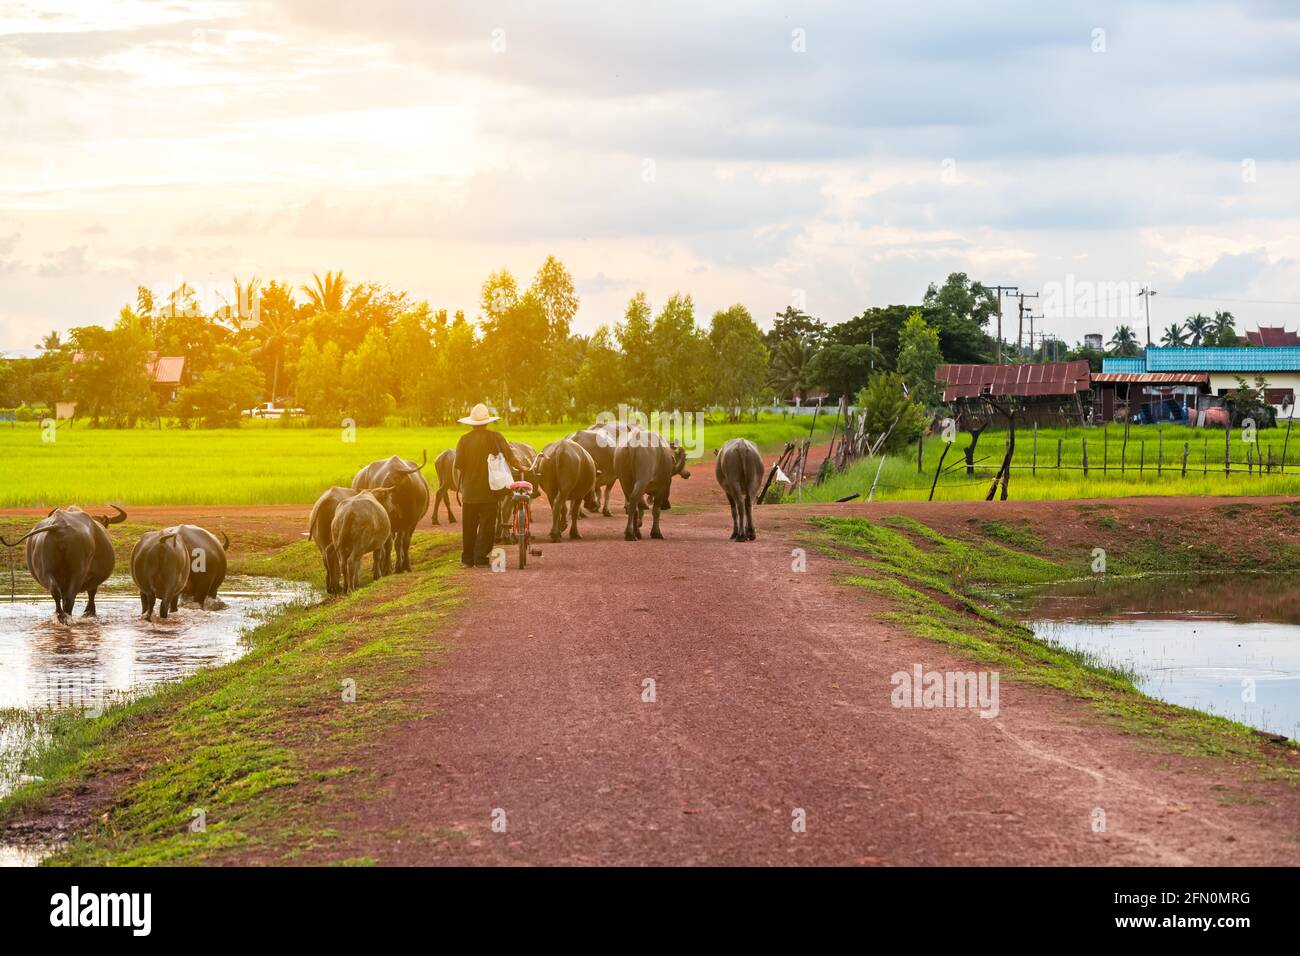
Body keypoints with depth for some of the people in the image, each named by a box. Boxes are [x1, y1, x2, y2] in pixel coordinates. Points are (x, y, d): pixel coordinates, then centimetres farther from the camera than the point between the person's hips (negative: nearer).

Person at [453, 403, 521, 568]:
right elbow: (509, 457, -12)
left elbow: (459, 464, -4)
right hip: (489, 492, -2)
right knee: (487, 526, 2)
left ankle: (467, 559, 16)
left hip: (469, 491, 2)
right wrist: (520, 467, -1)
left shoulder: (464, 439, -3)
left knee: (469, 526, 11)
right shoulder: (495, 437, -6)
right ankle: (481, 558, -3)